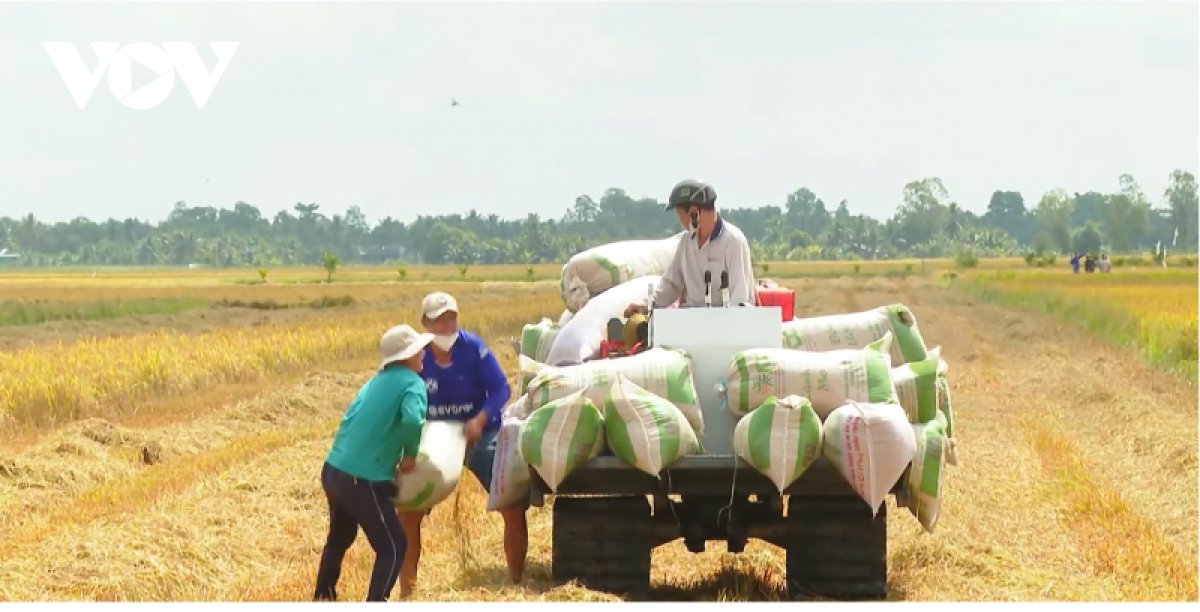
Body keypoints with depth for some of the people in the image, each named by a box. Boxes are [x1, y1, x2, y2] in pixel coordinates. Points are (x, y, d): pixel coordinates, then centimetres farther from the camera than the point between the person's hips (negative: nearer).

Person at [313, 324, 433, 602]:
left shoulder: (376, 381, 16)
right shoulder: (412, 383, -8)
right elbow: (412, 419, -27)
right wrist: (410, 454, -10)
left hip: (334, 471, 8)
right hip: (364, 481, -8)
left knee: (340, 536, 30)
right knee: (393, 546, 5)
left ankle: (323, 596, 42)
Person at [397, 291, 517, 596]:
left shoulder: (473, 347, -16)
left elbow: (501, 389, -18)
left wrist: (481, 419, -35)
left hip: (479, 435, -1)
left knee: (514, 507, -8)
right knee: (408, 515, -5)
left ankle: (516, 581, 8)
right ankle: (406, 591, 8)